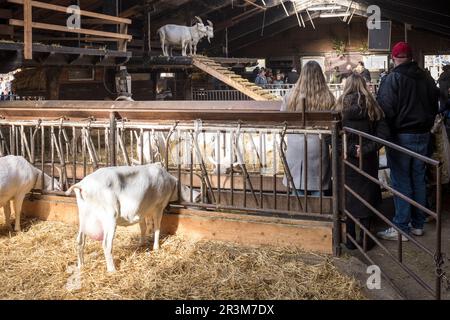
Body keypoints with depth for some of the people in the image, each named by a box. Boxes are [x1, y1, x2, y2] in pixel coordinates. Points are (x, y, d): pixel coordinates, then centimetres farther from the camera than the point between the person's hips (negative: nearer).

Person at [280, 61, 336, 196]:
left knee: (298, 187, 10)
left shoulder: (291, 96, -8)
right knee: (318, 188, 10)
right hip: (319, 147, -1)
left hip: (296, 146, 1)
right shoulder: (327, 97, -10)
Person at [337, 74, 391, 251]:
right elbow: (383, 133, -11)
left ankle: (350, 240, 15)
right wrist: (366, 149, -15)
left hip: (347, 158, -1)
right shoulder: (372, 106, -2)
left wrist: (349, 150, -14)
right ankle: (365, 240, 14)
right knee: (366, 197, 10)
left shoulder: (341, 105, -5)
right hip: (368, 160, 1)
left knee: (348, 198, 9)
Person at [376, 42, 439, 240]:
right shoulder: (426, 78, 7)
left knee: (401, 182, -1)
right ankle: (418, 224, 21)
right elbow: (434, 106, 16)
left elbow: (386, 110, -17)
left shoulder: (393, 78, -13)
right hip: (423, 135, 6)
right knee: (419, 180, 13)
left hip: (401, 136, -6)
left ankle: (401, 228, 3)